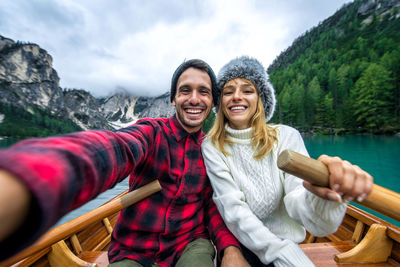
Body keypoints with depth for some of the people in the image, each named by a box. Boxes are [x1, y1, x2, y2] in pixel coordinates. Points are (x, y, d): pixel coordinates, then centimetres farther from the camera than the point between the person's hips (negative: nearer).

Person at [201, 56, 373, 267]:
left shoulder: (286, 137, -9)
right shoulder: (212, 147, -10)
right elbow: (233, 211, -15)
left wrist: (320, 196, -35)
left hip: (284, 242, 2)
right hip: (237, 244, -1)